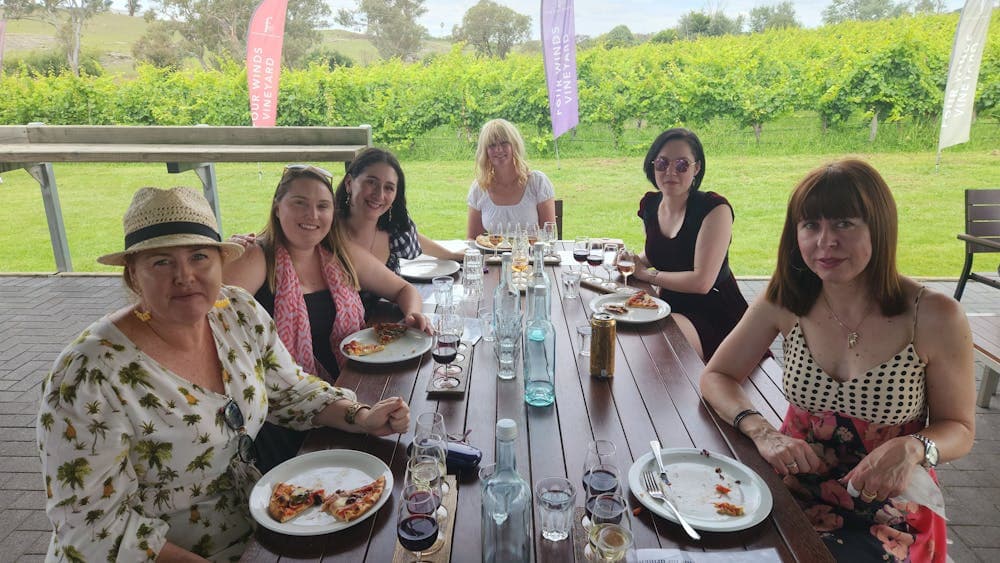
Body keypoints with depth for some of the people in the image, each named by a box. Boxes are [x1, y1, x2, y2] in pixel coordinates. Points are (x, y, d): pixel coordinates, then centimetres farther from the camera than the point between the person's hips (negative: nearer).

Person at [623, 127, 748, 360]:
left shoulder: (714, 208, -18)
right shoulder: (650, 204, 2)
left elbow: (701, 282, -24)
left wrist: (646, 274, -15)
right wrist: (634, 260, 1)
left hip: (713, 315, -7)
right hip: (670, 306, 7)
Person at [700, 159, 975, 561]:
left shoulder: (936, 317, -14)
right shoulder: (784, 302, -9)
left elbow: (959, 429, -2)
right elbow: (716, 377, -2)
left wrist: (913, 449, -24)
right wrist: (761, 432, -20)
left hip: (888, 508, -1)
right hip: (795, 492, 2)